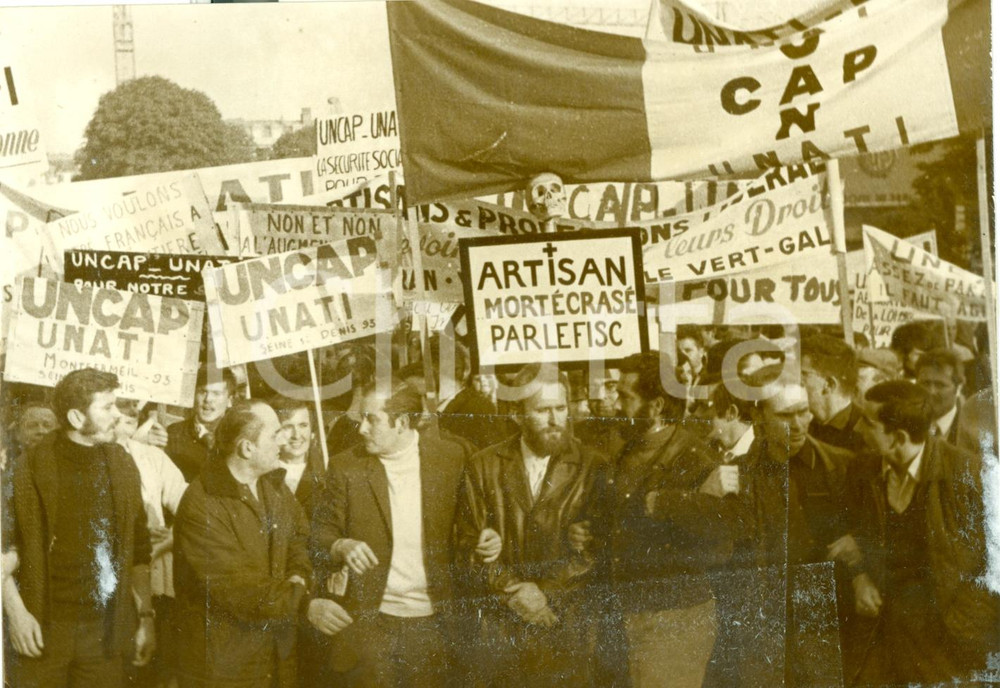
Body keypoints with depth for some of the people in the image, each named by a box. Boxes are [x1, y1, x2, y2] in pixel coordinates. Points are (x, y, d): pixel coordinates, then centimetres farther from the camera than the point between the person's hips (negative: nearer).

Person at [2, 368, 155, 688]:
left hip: (105, 632, 3)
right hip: (43, 628, -3)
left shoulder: (122, 467, 6)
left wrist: (145, 616, 5)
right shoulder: (31, 468, -4)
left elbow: (138, 550, 8)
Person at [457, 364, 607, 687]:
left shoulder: (592, 468, 0)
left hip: (566, 626, -1)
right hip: (500, 627, 1)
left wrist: (545, 593, -12)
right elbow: (469, 542, 1)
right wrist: (513, 589, -10)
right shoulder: (483, 466, 4)